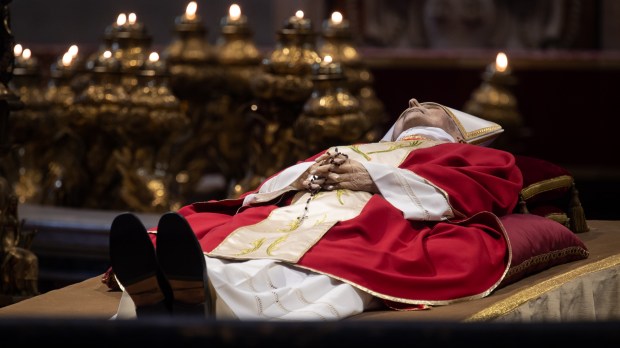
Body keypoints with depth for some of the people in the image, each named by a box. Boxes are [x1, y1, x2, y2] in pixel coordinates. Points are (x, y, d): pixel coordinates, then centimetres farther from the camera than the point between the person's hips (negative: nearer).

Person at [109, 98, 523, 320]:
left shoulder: (472, 156, 34)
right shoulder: (348, 152, 44)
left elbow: (479, 191, 7)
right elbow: (266, 190, 30)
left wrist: (376, 179, 2)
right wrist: (303, 176, 6)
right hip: (286, 218, 5)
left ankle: (202, 300, -71)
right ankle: (160, 302, -62)